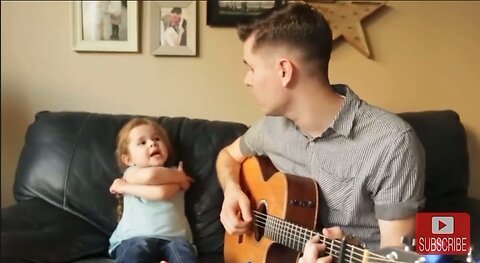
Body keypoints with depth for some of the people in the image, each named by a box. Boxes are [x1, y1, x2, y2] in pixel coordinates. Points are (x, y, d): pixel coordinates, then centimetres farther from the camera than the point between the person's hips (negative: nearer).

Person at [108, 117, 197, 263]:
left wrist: (125, 187, 0)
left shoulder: (172, 174, 19)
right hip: (135, 237, -1)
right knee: (135, 249, -34)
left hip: (173, 238, 1)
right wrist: (180, 176, 4)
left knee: (183, 249, -31)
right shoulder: (131, 173, 16)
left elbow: (163, 192, -8)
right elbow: (150, 175, -12)